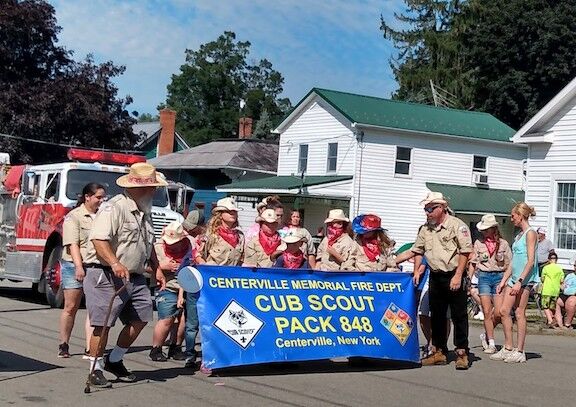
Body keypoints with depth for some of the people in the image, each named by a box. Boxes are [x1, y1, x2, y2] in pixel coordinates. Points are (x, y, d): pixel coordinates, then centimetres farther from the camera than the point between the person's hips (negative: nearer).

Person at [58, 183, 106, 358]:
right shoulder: (74, 217, -4)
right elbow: (73, 244, -13)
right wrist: (79, 267, -23)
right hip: (75, 266, -4)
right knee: (71, 307, 4)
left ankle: (89, 349, -4)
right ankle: (63, 345, 17)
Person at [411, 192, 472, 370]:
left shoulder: (457, 225, -9)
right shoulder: (425, 229, 11)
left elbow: (465, 252, -12)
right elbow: (418, 251, 20)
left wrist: (457, 276, -17)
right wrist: (416, 271, 9)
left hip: (454, 276, -6)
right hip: (436, 276, 6)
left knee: (459, 316, -3)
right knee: (437, 315, 10)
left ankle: (462, 354, 2)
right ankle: (439, 352, 19)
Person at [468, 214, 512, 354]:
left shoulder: (503, 244, 4)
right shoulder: (478, 243, 5)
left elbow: (509, 265, 8)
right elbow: (473, 263, 9)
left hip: (499, 276, 0)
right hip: (484, 277, 0)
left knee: (498, 313, -7)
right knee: (487, 312, -4)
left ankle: (486, 335, 17)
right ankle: (491, 343, 3)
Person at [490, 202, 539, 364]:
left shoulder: (530, 233, -8)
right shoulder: (519, 235, 19)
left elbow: (531, 261, -15)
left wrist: (519, 281, -21)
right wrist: (503, 281, 17)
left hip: (525, 278, -9)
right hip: (514, 278, 9)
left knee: (519, 313, -6)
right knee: (504, 311, 5)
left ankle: (519, 352, 0)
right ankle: (508, 348, 11)